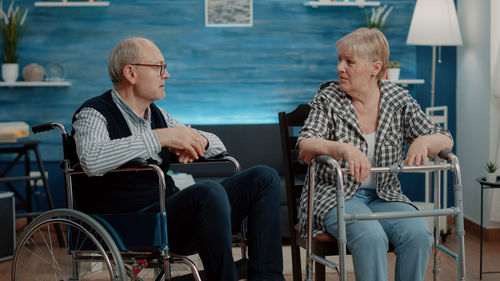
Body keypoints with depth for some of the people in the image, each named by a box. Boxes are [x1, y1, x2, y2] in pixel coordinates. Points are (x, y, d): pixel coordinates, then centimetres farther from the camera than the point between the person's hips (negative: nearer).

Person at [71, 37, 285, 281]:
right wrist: (159, 137, -23)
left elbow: (217, 144, 24)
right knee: (210, 193, -34)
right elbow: (92, 161, -28)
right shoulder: (94, 113, -4)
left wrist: (198, 141, -2)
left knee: (263, 178, -1)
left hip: (171, 211, 8)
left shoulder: (156, 114, 19)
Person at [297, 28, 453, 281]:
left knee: (418, 234, -25)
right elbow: (305, 147, -16)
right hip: (335, 196, -2)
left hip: (384, 196, 3)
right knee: (371, 237, -31)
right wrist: (344, 148, -36)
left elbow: (445, 140, 3)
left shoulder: (398, 99, 3)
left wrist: (424, 142, -22)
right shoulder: (328, 98, -2)